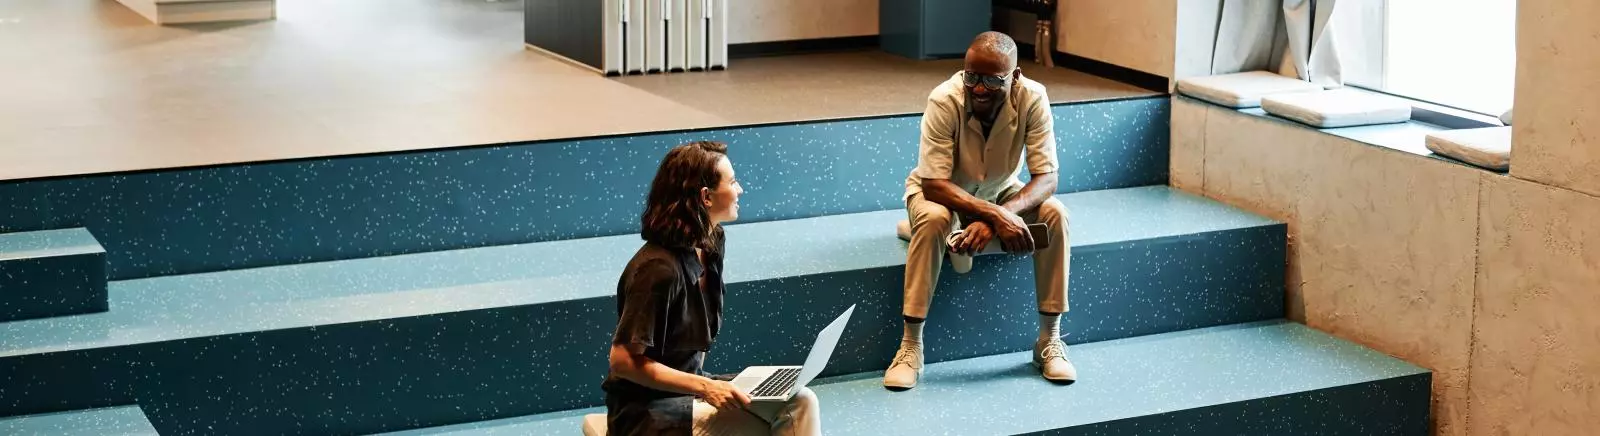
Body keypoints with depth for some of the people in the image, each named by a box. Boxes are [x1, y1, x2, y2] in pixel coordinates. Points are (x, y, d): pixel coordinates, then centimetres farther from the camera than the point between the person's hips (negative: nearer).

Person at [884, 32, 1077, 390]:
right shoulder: (944, 101, -31)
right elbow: (934, 184, -31)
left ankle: (1050, 339, -14)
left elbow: (1046, 178, -26)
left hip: (1001, 191, 2)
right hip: (943, 192, -2)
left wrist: (994, 220, -42)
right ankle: (911, 346, -30)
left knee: (1055, 213, -25)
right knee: (934, 218, -36)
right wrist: (996, 216, -44)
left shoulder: (1032, 98, -25)